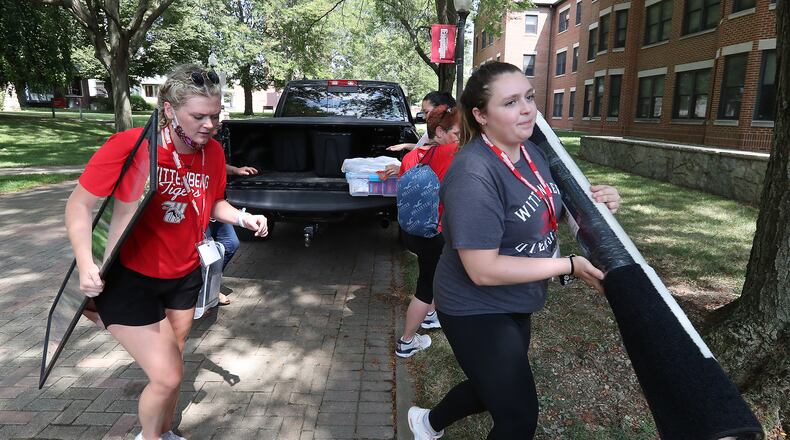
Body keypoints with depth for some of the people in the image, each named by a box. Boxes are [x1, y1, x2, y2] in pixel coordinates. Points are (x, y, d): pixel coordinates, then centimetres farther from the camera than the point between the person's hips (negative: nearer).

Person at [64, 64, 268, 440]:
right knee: (167, 376, -8)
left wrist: (244, 218, -7)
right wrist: (86, 264, -23)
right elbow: (80, 204, -12)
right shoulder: (128, 146, -21)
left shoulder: (213, 152, -6)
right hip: (127, 278, -5)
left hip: (183, 277, 6)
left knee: (173, 364, 20)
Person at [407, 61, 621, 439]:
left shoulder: (531, 151, 0)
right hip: (476, 312, -9)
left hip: (514, 307, 9)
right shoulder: (474, 174, -28)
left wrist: (595, 201, -6)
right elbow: (484, 270, -30)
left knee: (495, 389, 28)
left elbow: (543, 213, 15)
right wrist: (569, 265, -22)